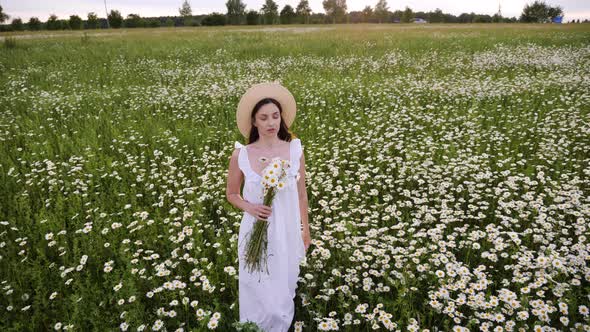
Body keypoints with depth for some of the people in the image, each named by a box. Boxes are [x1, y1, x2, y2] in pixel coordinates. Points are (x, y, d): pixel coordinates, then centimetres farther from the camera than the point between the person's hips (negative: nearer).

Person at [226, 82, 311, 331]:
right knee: (257, 290, 13)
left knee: (283, 290, 18)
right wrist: (250, 208, -18)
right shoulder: (240, 155, -12)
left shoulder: (295, 150, -10)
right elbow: (231, 194, 3)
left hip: (287, 231, 1)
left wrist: (305, 230, 10)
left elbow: (301, 194, 2)